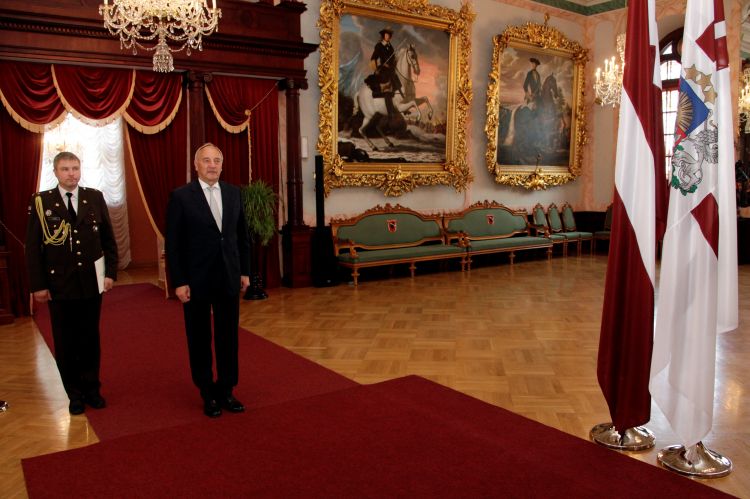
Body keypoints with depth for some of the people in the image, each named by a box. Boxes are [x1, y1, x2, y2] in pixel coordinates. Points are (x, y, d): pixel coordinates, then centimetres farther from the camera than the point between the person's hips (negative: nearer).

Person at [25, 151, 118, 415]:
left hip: (91, 282, 1)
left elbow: (109, 239, 5)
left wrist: (110, 272, -1)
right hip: (58, 285, -1)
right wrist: (37, 285, -6)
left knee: (90, 339, 12)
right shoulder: (41, 202, -3)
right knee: (65, 343, 8)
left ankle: (92, 388, 27)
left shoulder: (95, 197, 2)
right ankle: (75, 394, 23)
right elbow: (33, 248, -3)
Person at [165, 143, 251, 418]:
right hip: (196, 281, -3)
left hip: (229, 279, 3)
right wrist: (179, 282, -10)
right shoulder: (181, 196, -7)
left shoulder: (233, 192, 4)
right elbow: (173, 243, -7)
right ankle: (208, 394, 25)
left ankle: (226, 391, 25)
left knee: (228, 338, 10)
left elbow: (242, 235, 10)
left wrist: (245, 271, 8)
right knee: (200, 340, 10)